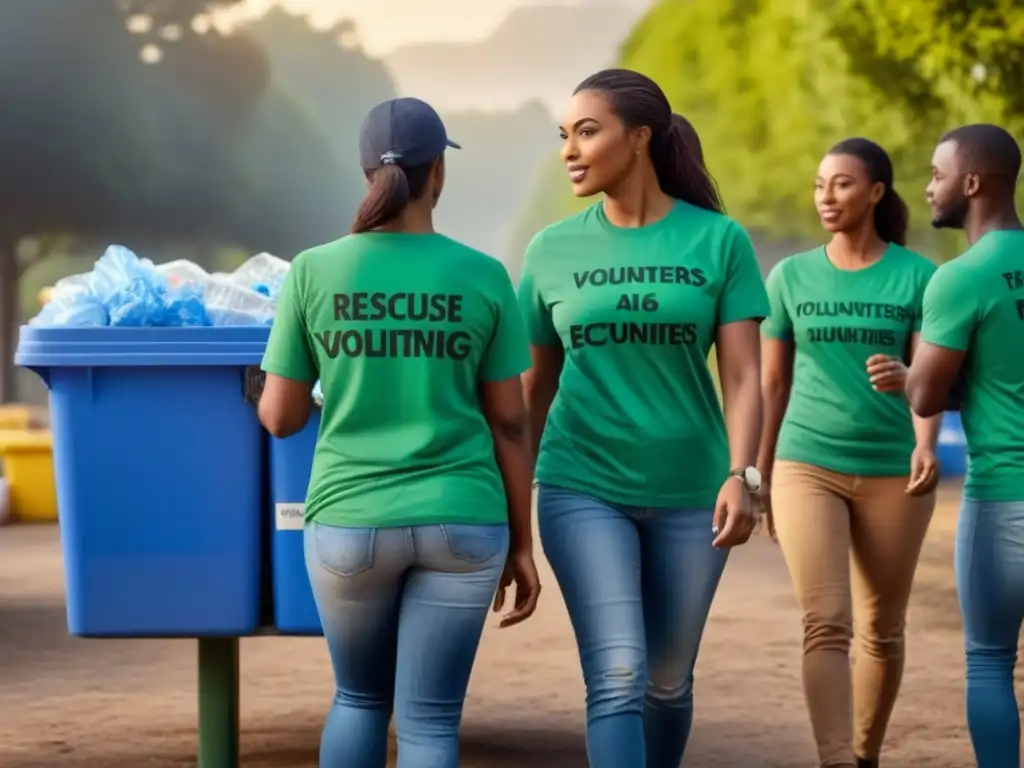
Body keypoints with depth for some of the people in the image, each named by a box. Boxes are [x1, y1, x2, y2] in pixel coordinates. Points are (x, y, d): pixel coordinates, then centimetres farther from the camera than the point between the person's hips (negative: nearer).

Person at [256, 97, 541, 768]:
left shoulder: (313, 273, -4)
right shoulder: (484, 278, -3)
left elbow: (280, 418, 1)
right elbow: (510, 423, 0)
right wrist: (523, 546, 8)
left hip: (350, 523, 1)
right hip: (459, 524, 0)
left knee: (361, 698, 21)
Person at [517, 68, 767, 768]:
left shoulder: (718, 241, -2)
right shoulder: (553, 250, 3)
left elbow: (743, 375, -5)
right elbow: (535, 388, 9)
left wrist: (741, 476, -18)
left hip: (689, 494, 0)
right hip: (583, 490, 0)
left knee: (668, 681, 11)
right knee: (618, 677, -12)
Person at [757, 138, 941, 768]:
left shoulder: (917, 276, -1)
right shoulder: (791, 277, 4)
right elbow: (772, 384, 10)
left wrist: (927, 445, -28)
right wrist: (757, 476, 13)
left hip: (892, 472, 0)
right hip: (807, 466, 0)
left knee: (882, 630, 10)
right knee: (826, 622, -13)